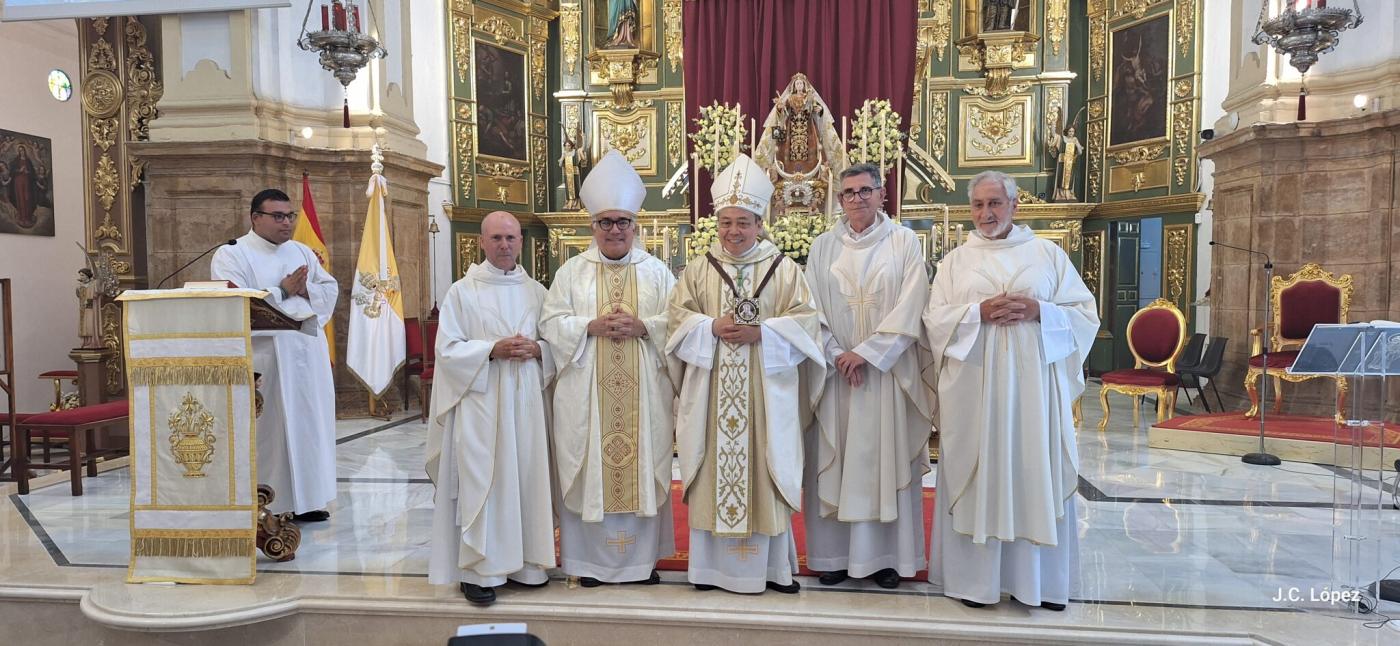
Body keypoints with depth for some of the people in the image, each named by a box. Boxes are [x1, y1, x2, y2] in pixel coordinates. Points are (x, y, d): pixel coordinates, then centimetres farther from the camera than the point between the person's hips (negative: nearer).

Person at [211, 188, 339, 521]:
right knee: (269, 428, -3)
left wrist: (306, 289, -9)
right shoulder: (231, 255, -1)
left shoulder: (302, 251, 16)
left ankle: (305, 499, 18)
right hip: (263, 354, -6)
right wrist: (282, 290, -14)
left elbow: (331, 289, 11)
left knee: (309, 422, 8)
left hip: (308, 350, 6)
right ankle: (265, 504, 6)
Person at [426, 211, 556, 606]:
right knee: (481, 481, -3)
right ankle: (477, 570, 4)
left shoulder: (537, 292, 12)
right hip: (479, 403, -3)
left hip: (526, 404, 4)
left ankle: (525, 561, 18)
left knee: (527, 477, 6)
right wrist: (493, 350, -17)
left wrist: (536, 349, -9)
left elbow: (557, 344, 13)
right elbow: (448, 350, -4)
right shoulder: (462, 292, 2)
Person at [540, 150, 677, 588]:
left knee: (643, 466, 4)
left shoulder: (657, 271, 8)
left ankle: (643, 556, 16)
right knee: (590, 469, 2)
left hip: (644, 391, 1)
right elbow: (552, 323, 1)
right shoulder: (572, 271, 8)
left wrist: (643, 326, -15)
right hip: (587, 392, 0)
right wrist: (593, 326, -14)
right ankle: (592, 560, 13)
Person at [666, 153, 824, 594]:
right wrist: (713, 327, -12)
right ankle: (712, 564, 14)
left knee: (766, 469, 1)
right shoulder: (700, 268, 9)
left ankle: (773, 565, 14)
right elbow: (679, 315, 6)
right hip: (712, 389, 2)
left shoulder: (783, 268, 4)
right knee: (714, 467, 3)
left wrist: (759, 333, -14)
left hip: (766, 389, -1)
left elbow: (805, 321, -1)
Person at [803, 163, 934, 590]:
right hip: (835, 372, 2)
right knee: (834, 462, 4)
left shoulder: (903, 242, 1)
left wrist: (866, 352, -13)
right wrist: (837, 355, -10)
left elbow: (911, 307, -8)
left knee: (887, 459, 2)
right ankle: (836, 554, 13)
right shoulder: (824, 246, 7)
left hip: (887, 372, -2)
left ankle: (885, 554, 12)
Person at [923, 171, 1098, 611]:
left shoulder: (1048, 254, 9)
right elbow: (935, 319, 3)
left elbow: (1085, 313, 6)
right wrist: (979, 312, -13)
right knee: (977, 476, 1)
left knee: (1036, 473, 3)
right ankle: (975, 576, 11)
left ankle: (1039, 578, 15)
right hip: (973, 386, 0)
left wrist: (1039, 311, -11)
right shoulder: (955, 261, 10)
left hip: (1033, 384, 0)